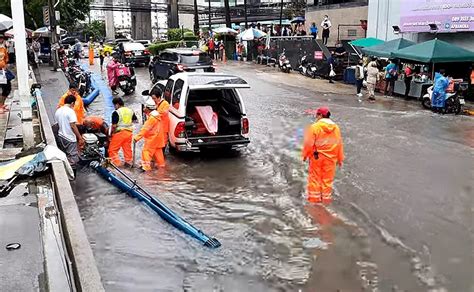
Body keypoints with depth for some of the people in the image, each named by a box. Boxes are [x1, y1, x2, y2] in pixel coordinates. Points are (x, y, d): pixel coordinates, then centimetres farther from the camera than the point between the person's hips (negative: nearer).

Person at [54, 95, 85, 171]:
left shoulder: (57, 111, 5)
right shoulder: (70, 111, -17)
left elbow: (58, 124, 13)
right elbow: (73, 126, -20)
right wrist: (80, 138, -16)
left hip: (61, 137, 8)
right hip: (70, 139, -8)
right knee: (72, 160, 0)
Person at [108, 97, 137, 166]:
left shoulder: (116, 112, -10)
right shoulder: (130, 111, 8)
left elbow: (114, 125, -12)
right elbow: (136, 121, 16)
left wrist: (111, 134, -2)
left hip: (120, 132, -6)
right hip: (129, 132, 6)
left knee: (112, 149, 2)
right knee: (127, 148, 17)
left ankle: (116, 163, -5)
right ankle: (128, 162, 24)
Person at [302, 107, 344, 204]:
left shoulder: (314, 127, -13)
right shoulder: (336, 128, 2)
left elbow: (309, 143, -12)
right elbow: (339, 144, 6)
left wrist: (305, 155, 1)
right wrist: (340, 159, 15)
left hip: (316, 157, -3)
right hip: (330, 158, 4)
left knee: (315, 177, 9)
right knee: (327, 179, 12)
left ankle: (314, 198, 13)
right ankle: (326, 198, 18)